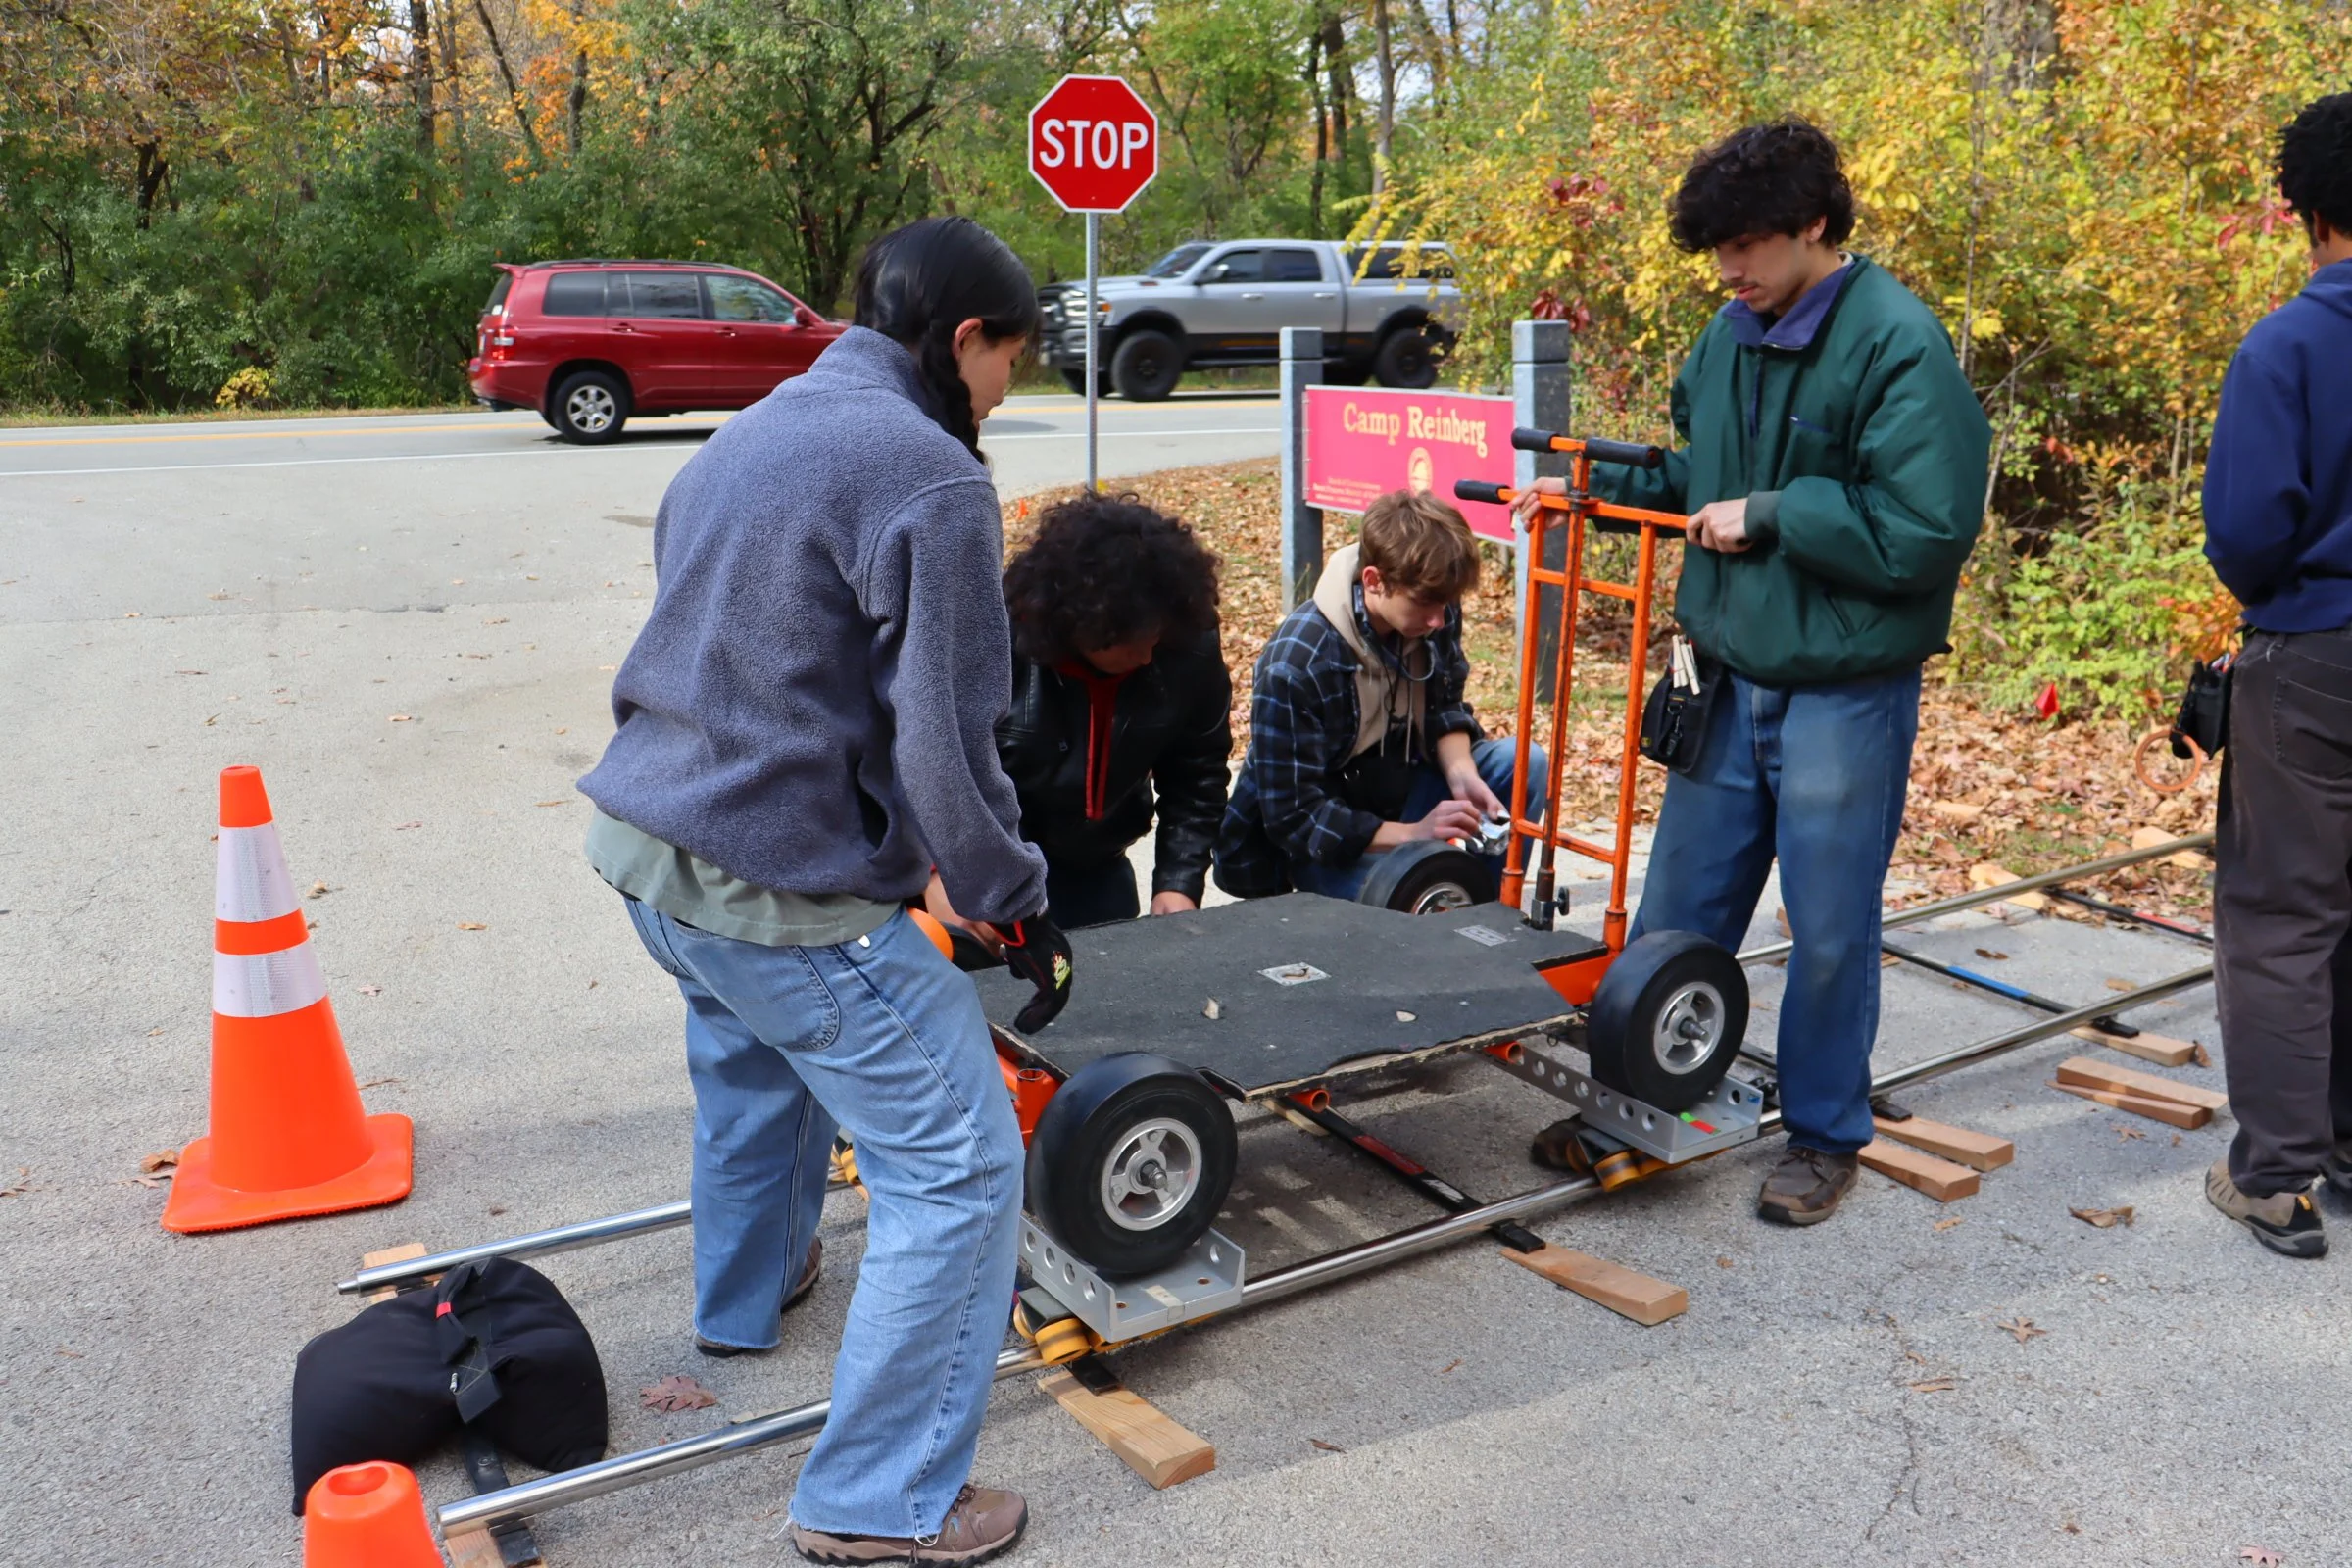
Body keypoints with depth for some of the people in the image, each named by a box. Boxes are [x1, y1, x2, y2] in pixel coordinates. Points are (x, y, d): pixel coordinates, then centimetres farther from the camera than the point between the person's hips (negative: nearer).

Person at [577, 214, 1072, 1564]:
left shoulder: (748, 435, 13)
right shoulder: (931, 478, -16)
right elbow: (944, 741, -18)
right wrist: (1019, 905, -4)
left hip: (645, 835, 10)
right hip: (783, 892, -10)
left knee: (755, 1058, 35)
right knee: (960, 1169, 1)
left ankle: (749, 1291, 57)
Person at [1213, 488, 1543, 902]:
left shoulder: (1435, 615, -13)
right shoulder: (1295, 664, -28)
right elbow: (1292, 816, -24)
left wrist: (1461, 773, -17)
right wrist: (1411, 834, -31)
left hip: (1402, 787, 6)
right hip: (1327, 841, -6)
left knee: (1524, 764, -15)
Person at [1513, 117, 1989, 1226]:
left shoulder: (1899, 344, -15)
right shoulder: (1731, 334, 7)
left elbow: (1925, 532, -21)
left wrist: (1769, 514, -18)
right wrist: (1601, 482, 4)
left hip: (1844, 689, -6)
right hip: (1728, 677, 6)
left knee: (1830, 927, 8)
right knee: (1676, 913, 14)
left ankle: (1825, 1133, 28)